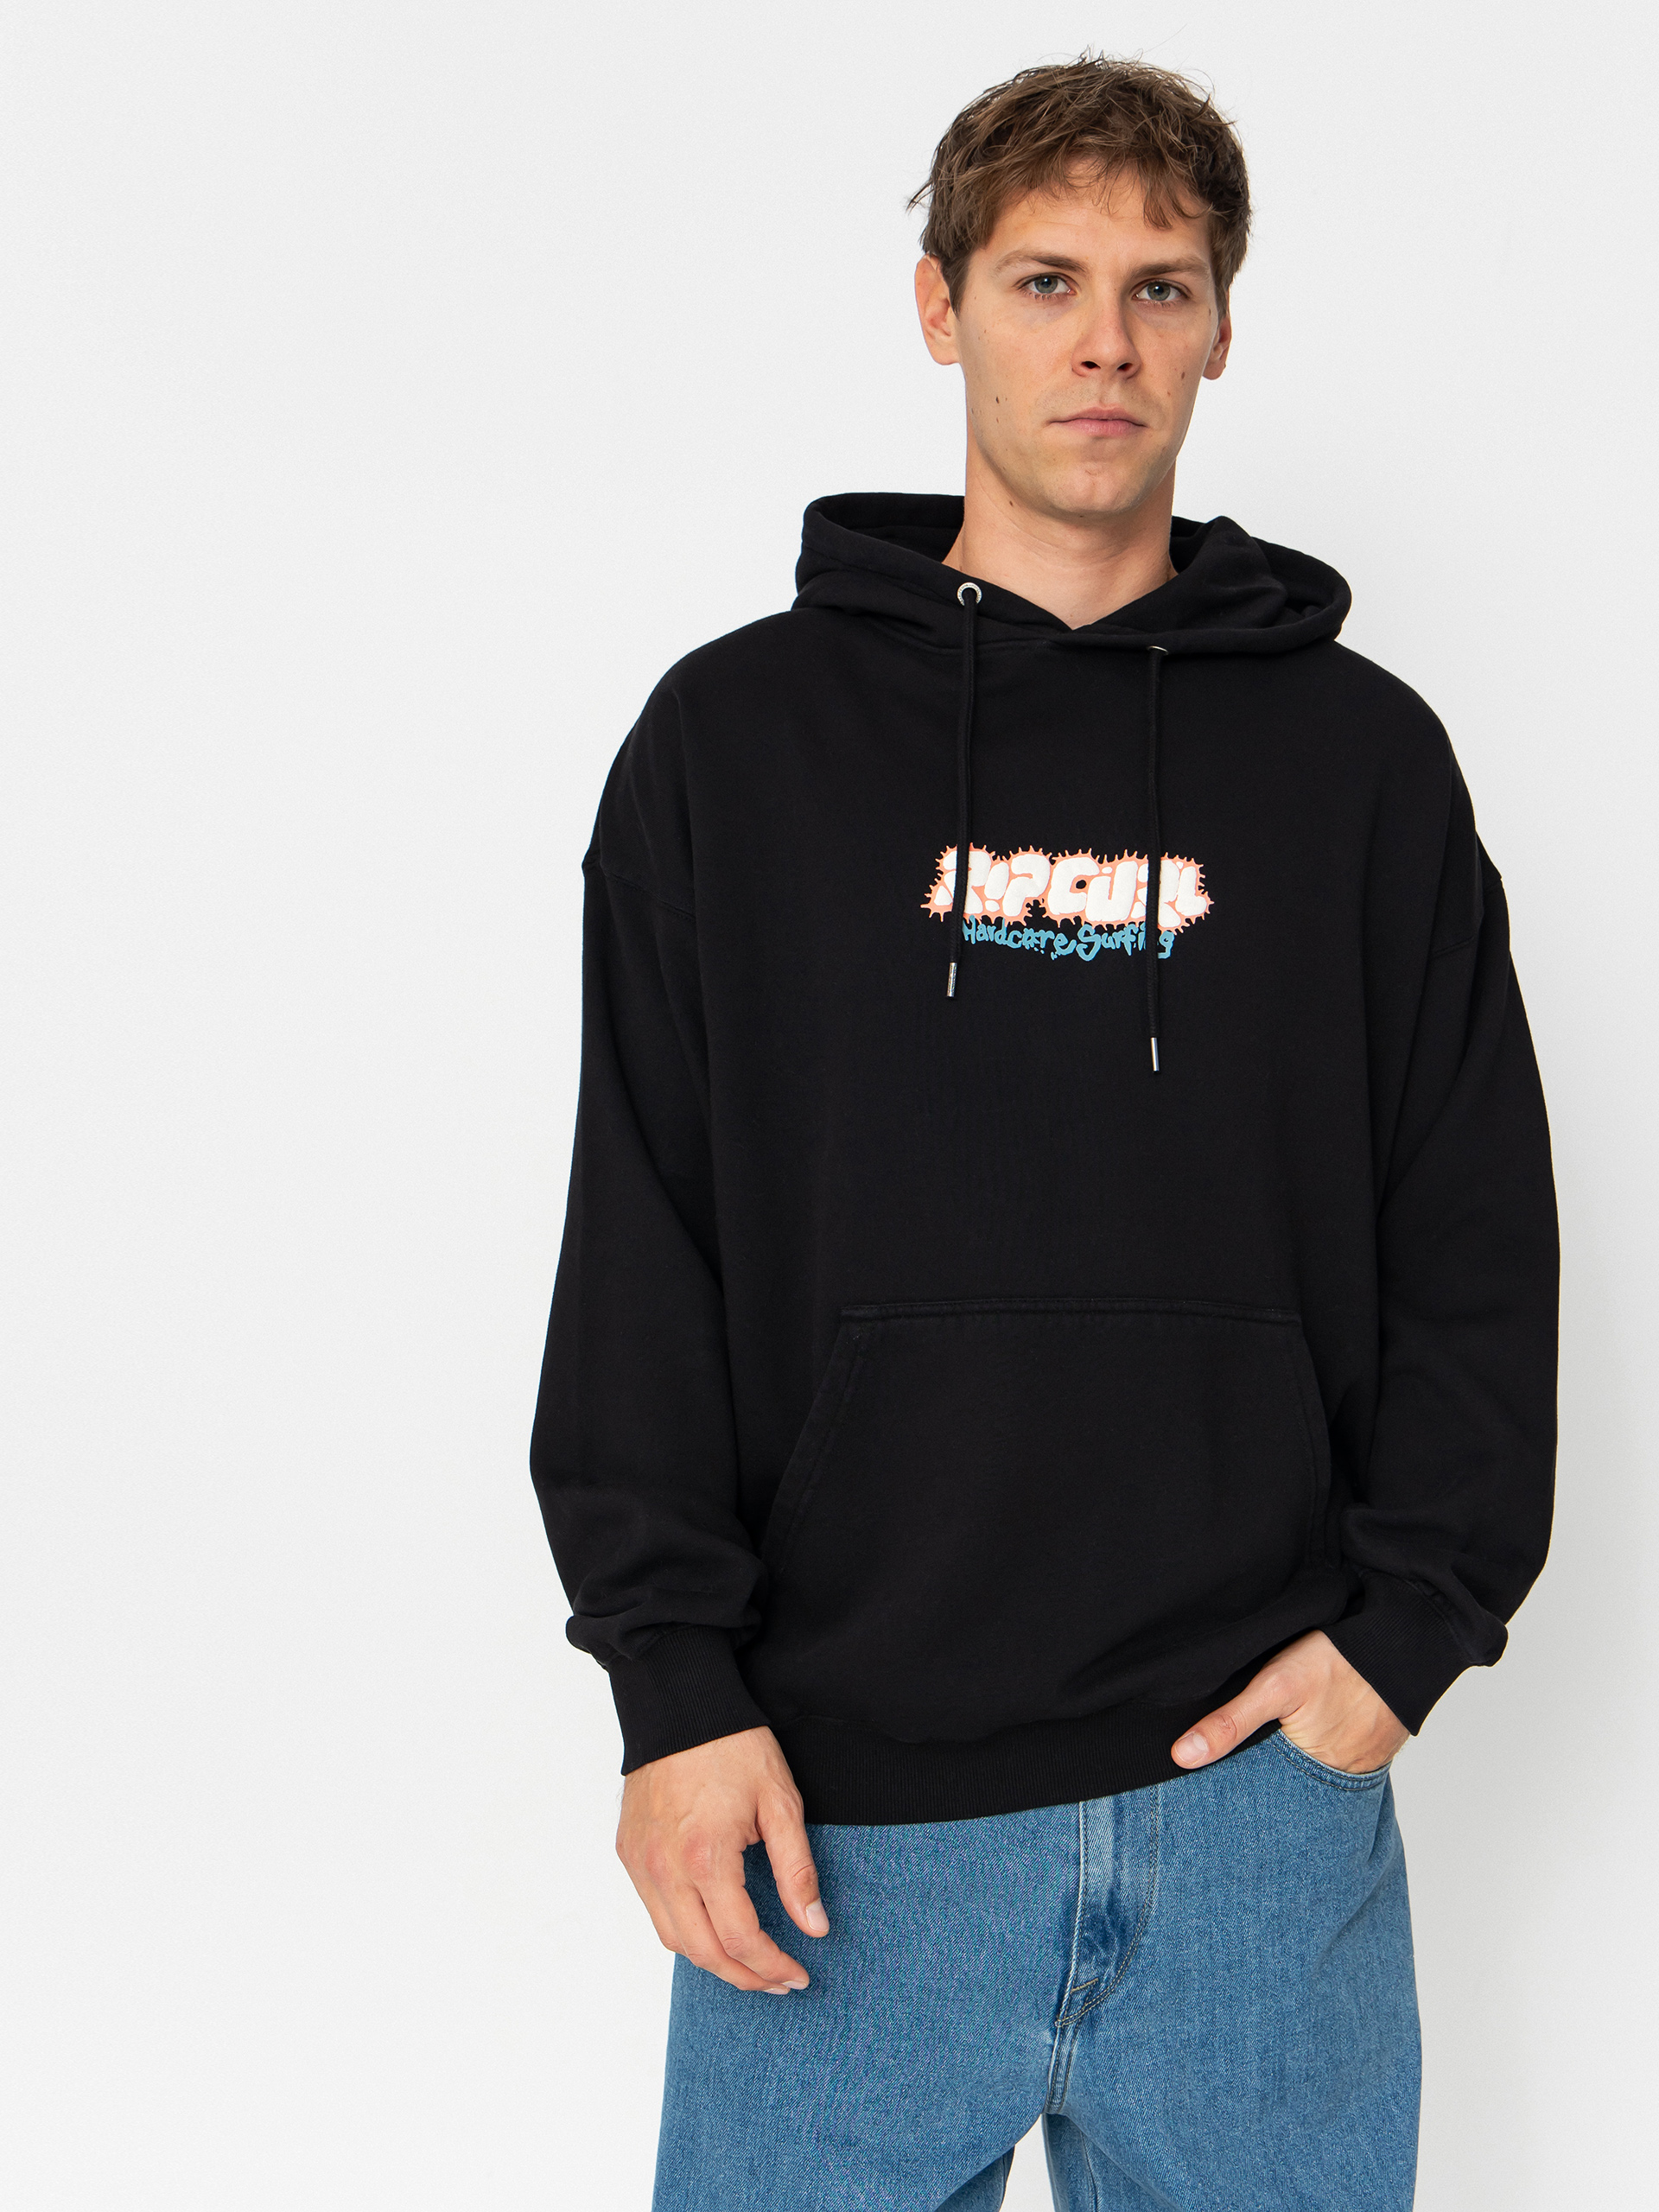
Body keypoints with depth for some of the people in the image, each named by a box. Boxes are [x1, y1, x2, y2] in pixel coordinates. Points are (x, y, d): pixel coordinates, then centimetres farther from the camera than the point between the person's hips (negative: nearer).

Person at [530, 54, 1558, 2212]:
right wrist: (674, 1677, -6)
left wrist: (1409, 1619, -2)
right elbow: (639, 1249, 1)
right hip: (840, 1798, -1)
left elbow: (1478, 1240, 8)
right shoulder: (737, 736, 4)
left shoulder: (1361, 756, 7)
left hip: (1259, 1786, 1)